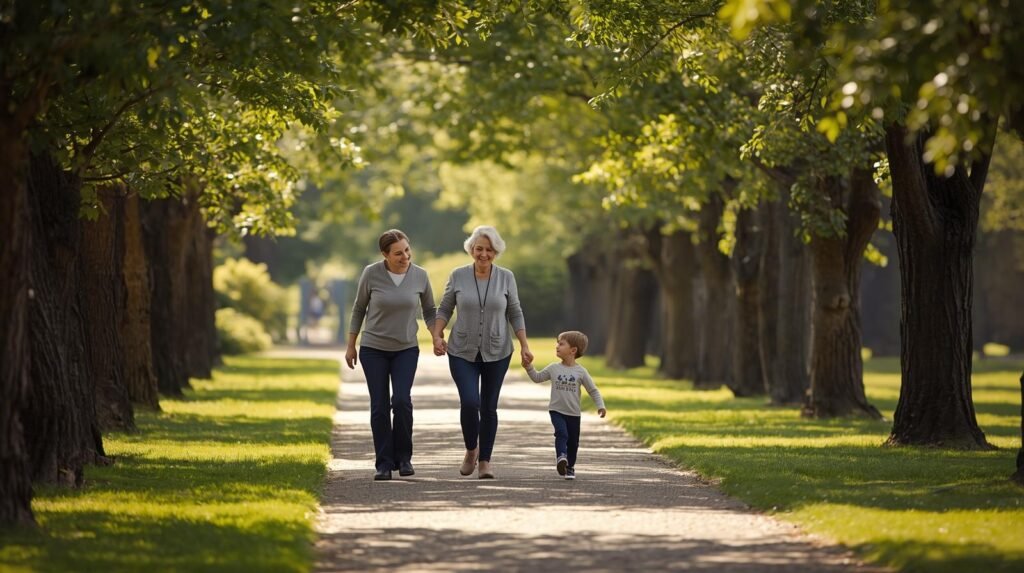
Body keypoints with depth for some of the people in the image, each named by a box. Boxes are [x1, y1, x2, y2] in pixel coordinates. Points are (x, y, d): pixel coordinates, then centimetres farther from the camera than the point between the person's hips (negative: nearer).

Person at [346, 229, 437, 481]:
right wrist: (350, 346, 4)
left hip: (406, 349, 0)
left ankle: (403, 457, 1)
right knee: (380, 406, -4)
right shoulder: (371, 274, -13)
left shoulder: (420, 276, -8)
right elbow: (359, 308, 1)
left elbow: (429, 310, 6)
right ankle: (384, 464, 4)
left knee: (401, 400, -16)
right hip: (374, 349, 0)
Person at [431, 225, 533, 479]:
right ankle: (471, 449, 9)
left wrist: (524, 345, -4)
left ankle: (485, 460, 17)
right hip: (463, 352, -1)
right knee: (469, 402, -15)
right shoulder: (458, 276, -3)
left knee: (489, 407, 5)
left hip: (497, 353, 1)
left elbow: (515, 314, 3)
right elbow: (444, 310, 3)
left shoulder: (506, 277, -2)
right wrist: (437, 336, -11)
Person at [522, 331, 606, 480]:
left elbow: (593, 390, 0)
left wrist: (600, 406, -9)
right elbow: (538, 378, 13)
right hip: (557, 410, 0)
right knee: (561, 433, -25)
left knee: (573, 441, 9)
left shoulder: (581, 372, -5)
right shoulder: (553, 368, 1)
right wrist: (529, 368, -2)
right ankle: (561, 457, -36)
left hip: (573, 413, 0)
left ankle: (570, 467, 25)